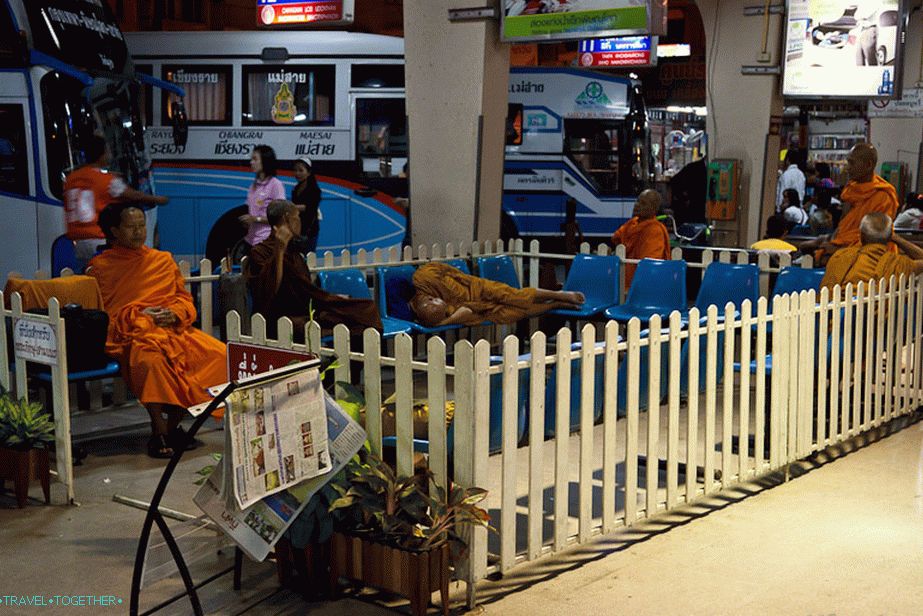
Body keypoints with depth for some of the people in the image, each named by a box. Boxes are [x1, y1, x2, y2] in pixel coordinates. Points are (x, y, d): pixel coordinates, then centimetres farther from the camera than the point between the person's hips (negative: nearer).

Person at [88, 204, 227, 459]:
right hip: (131, 333, -4)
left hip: (173, 327, 4)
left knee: (218, 353, -23)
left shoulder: (163, 259, 22)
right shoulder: (101, 266, 10)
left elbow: (185, 299, 19)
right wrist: (137, 315, -10)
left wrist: (175, 312, -4)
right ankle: (159, 431, -27)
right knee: (149, 360, -40)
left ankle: (173, 424, -15)